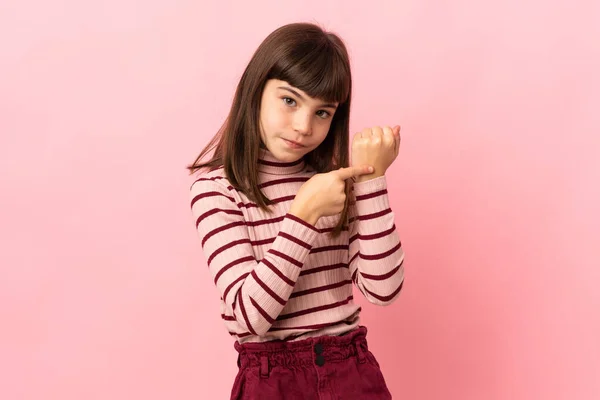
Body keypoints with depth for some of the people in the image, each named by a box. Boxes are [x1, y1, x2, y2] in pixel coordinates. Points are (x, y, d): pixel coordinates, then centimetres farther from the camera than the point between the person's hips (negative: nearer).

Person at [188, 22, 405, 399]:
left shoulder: (336, 178, 3)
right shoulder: (216, 187, -8)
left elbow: (383, 288, -8)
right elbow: (249, 314, -17)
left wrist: (371, 179, -13)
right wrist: (304, 214, -22)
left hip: (355, 369, 3)